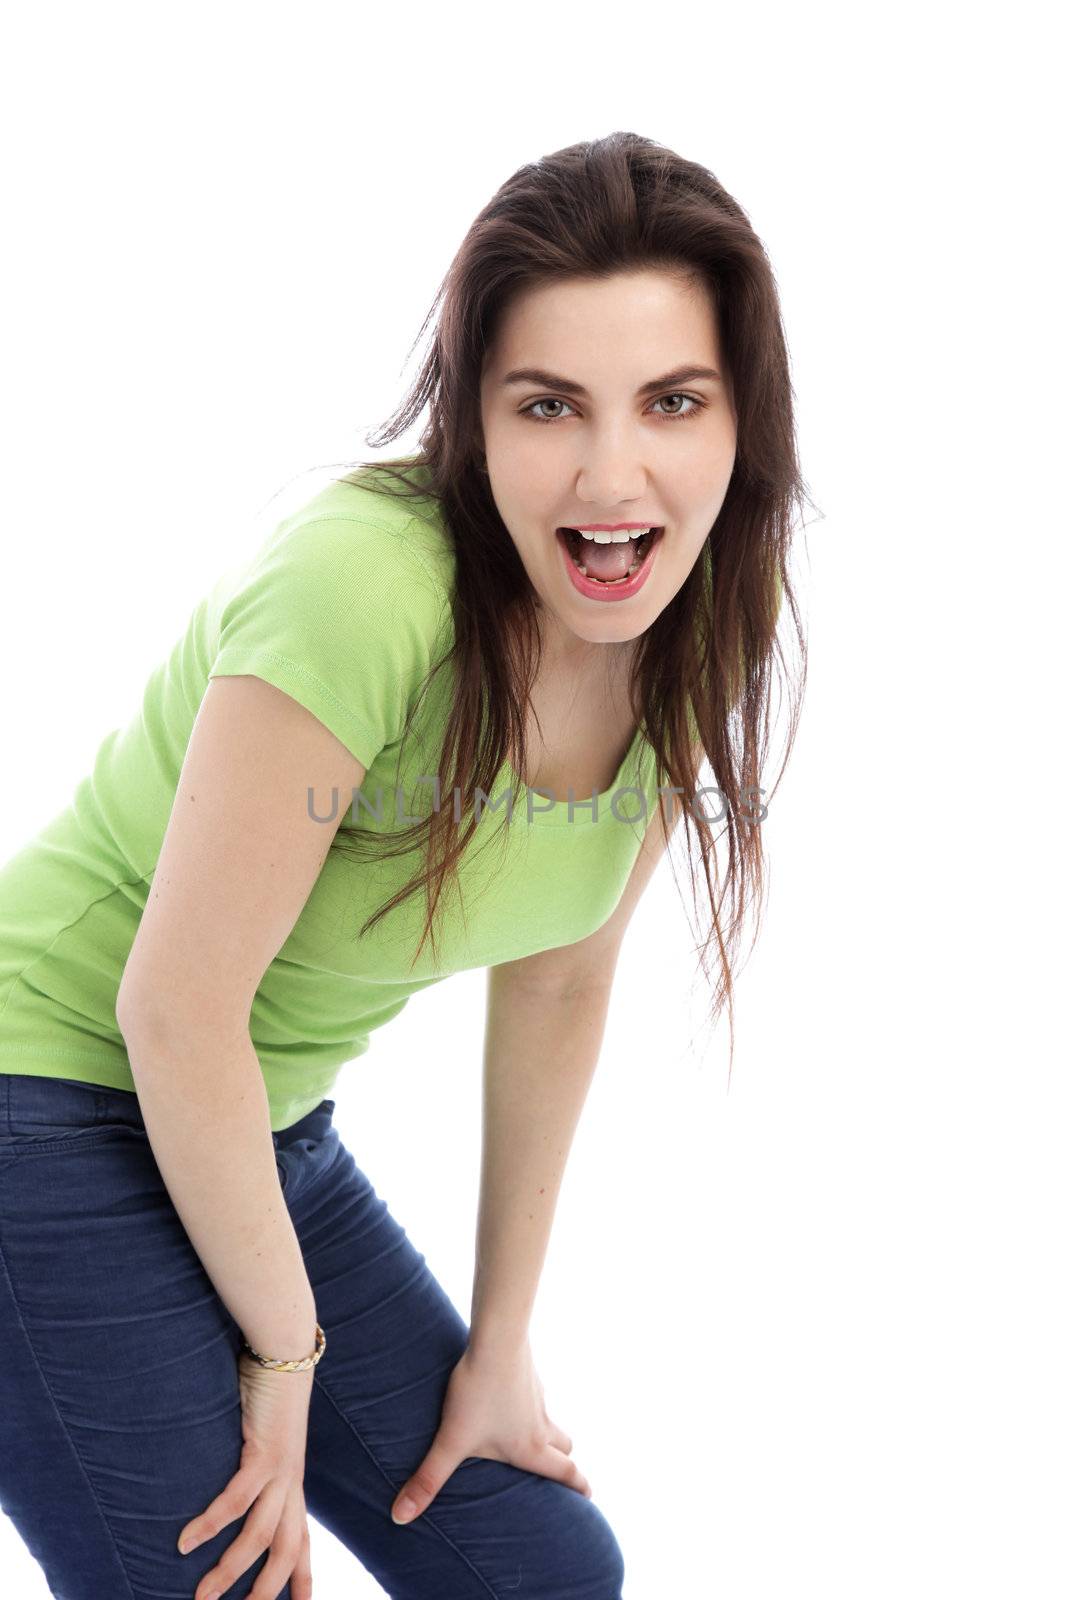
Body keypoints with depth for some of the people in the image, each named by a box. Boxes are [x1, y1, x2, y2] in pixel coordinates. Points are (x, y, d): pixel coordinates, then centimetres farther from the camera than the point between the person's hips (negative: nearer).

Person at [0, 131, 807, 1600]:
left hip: (269, 1138, 7)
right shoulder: (364, 585, -29)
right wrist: (287, 1352, -11)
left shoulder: (680, 640, -5)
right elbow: (176, 1001, -24)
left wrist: (501, 1342, 9)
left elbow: (559, 987, 5)